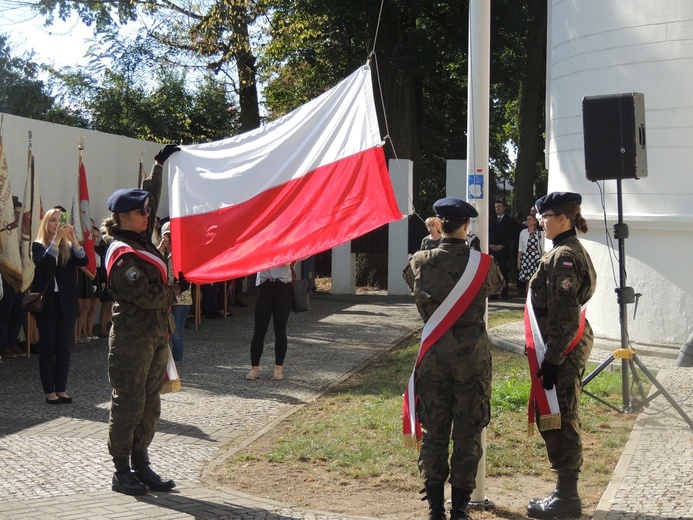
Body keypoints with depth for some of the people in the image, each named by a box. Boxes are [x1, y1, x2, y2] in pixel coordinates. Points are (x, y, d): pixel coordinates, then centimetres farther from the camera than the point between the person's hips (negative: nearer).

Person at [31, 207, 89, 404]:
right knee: (47, 347, 1)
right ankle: (49, 391, 4)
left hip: (66, 303, 3)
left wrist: (73, 239, -18)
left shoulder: (68, 247, 9)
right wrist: (56, 239, -25)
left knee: (64, 347, 5)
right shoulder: (38, 245, -1)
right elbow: (43, 263, -20)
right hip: (46, 302, -3)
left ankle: (61, 389, 10)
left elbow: (84, 261, -8)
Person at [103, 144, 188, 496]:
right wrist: (178, 288, -5)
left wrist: (159, 165, 23)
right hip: (132, 339, -9)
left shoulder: (140, 240, 9)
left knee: (150, 405, 12)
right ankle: (121, 473, 7)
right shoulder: (122, 256, -16)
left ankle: (141, 466, 20)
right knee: (128, 405, -1)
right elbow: (149, 297, -20)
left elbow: (151, 198, 22)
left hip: (156, 336, 9)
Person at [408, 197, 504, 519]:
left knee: (433, 431, 9)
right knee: (468, 432, 7)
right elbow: (497, 287, 14)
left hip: (434, 353, 1)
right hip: (472, 354, -1)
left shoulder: (422, 261, -6)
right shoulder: (482, 263, -8)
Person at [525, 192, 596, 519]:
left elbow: (564, 314, -22)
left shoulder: (565, 256, -17)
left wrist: (553, 359, -21)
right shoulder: (570, 251, 15)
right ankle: (565, 492, 23)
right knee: (558, 418, 15)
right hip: (568, 346, 10)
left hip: (564, 349, -10)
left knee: (558, 420, -4)